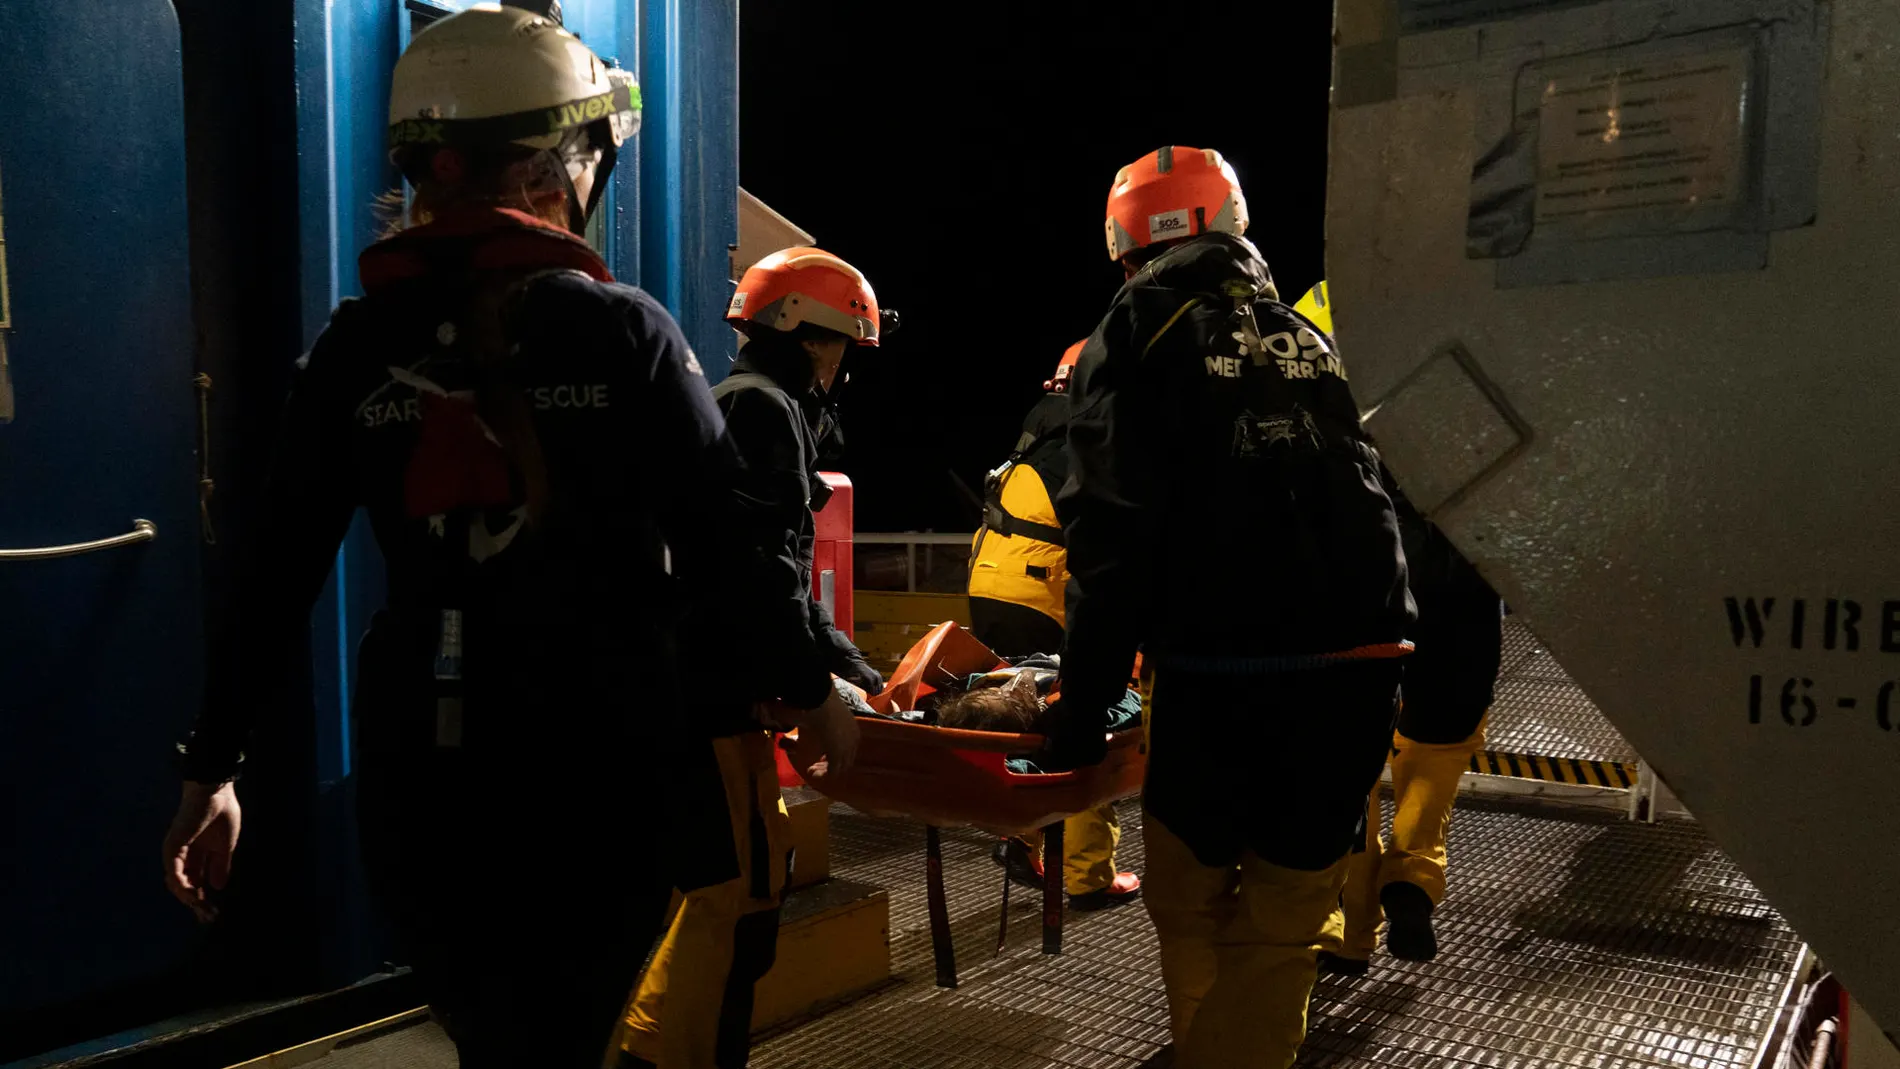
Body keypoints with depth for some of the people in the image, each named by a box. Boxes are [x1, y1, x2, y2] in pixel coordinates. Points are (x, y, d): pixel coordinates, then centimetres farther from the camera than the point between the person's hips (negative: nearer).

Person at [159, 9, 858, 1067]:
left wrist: (215, 766, 9)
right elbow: (723, 536, -8)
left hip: (426, 765, 4)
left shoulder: (358, 344, 1)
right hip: (604, 753, -3)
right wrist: (810, 686, 5)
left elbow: (277, 570, 1)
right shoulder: (622, 328, -8)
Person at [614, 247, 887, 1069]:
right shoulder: (764, 409, -9)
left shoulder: (749, 406, 24)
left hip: (708, 681, 11)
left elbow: (786, 571, 24)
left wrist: (847, 660, 20)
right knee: (743, 884, -7)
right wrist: (817, 684, -15)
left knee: (747, 869, 17)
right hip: (719, 685, -11)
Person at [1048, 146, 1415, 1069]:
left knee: (1191, 903, 16)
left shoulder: (1139, 334, 1)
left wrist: (1084, 701, -5)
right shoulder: (1307, 337, 16)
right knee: (1282, 919, 15)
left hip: (1221, 676, -4)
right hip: (1357, 665, 5)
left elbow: (1113, 539, -8)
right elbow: (1370, 503, 16)